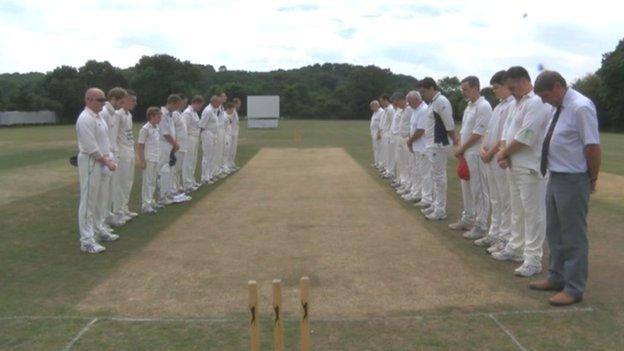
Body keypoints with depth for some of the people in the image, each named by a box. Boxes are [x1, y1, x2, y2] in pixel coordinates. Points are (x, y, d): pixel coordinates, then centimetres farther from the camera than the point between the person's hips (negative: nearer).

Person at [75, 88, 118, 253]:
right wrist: (106, 162, -14)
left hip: (100, 162, 9)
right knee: (88, 201, -5)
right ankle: (87, 241, -1)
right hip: (90, 163, -9)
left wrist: (108, 158, 8)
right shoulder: (85, 119, -17)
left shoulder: (98, 116, 13)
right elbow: (91, 147, -20)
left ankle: (97, 231, 30)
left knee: (96, 200, 18)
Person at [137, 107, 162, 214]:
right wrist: (141, 161, -15)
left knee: (153, 181, 14)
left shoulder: (157, 128, 11)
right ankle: (145, 205, 3)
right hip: (148, 160, -8)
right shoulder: (145, 129, -12)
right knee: (147, 182, -3)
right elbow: (140, 146, -12)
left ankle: (150, 201, 24)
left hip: (156, 160, 8)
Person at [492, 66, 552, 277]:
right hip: (515, 166, 10)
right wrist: (504, 154, -2)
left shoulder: (537, 103, -16)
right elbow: (508, 132, 16)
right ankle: (516, 248, 31)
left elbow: (525, 137, -21)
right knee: (517, 211, 18)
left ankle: (533, 260, 2)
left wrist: (503, 153, -8)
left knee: (533, 214, -3)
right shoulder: (517, 103, 15)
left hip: (531, 168, -10)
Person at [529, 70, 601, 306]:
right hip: (555, 178, 9)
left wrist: (592, 179, -10)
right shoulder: (560, 108, 9)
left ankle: (574, 289, 14)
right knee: (554, 232, 19)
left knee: (573, 236, 2)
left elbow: (592, 147, -20)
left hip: (572, 182, -9)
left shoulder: (580, 108, -19)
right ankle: (557, 278, 34)